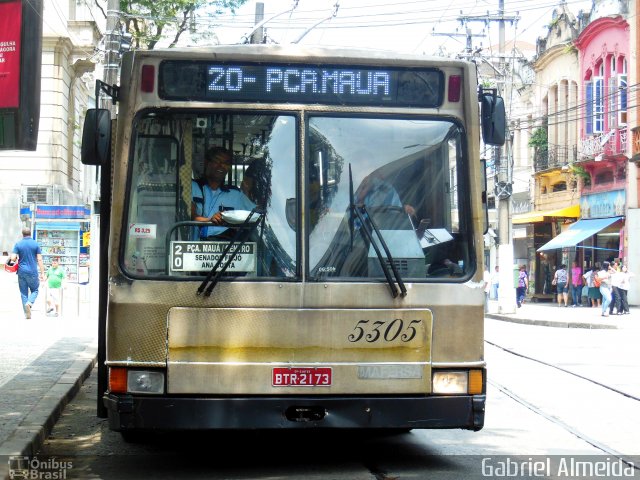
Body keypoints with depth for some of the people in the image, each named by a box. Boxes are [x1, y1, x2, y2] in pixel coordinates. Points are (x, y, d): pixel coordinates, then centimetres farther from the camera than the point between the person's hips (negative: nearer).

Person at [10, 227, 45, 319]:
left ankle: (27, 313, 4)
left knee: (23, 293, 9)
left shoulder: (18, 244, 0)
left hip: (22, 272, 1)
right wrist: (42, 272, -2)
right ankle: (29, 303, -16)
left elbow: (13, 258, -7)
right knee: (34, 290, 14)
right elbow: (39, 259, -5)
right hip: (33, 272, -1)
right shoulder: (35, 244, -2)